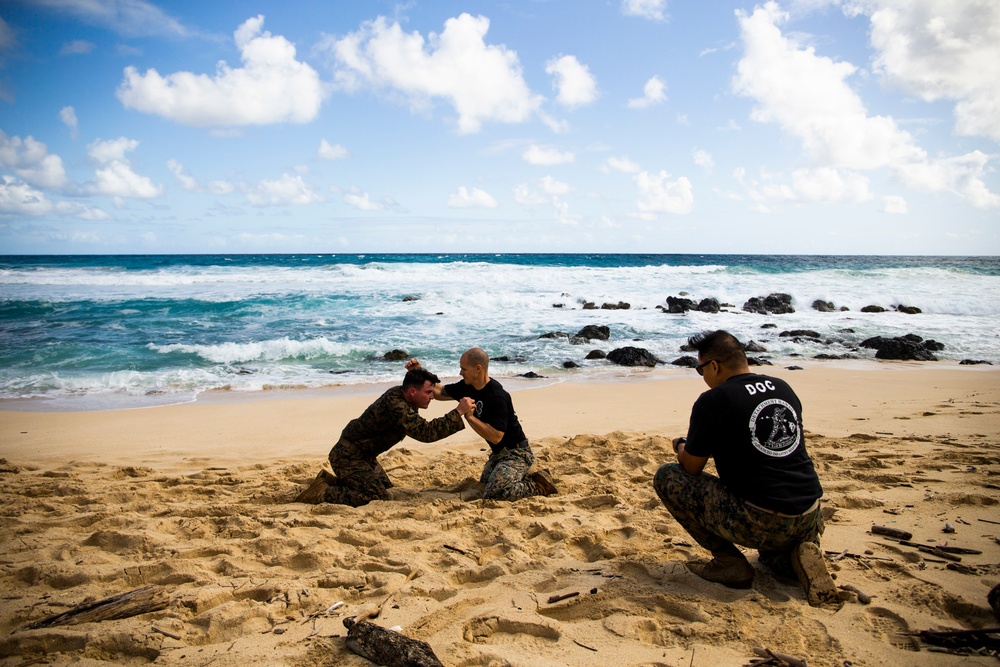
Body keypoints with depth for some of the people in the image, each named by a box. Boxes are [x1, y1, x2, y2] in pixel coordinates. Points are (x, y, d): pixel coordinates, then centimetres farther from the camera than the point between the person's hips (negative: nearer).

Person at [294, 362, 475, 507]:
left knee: (385, 487, 20)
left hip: (362, 454, 10)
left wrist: (416, 371, 3)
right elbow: (425, 432, -39)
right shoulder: (397, 407, -30)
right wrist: (458, 412, -37)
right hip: (348, 457, -10)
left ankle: (330, 480, 24)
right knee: (378, 497, -17)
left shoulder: (398, 393, 0)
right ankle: (321, 493, -7)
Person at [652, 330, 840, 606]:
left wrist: (682, 448, 22)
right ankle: (800, 554, 6)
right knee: (772, 552, 41)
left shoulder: (713, 401, -9)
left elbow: (691, 469, 0)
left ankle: (730, 562, 4)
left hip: (760, 523, -7)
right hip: (808, 520, 7)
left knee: (667, 477, 5)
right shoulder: (783, 389, 10)